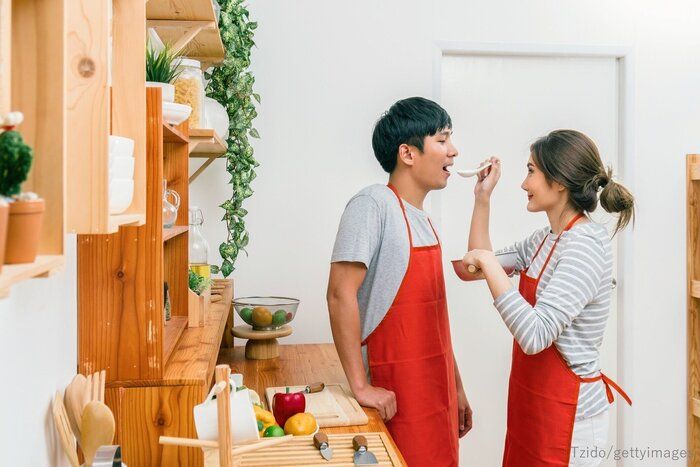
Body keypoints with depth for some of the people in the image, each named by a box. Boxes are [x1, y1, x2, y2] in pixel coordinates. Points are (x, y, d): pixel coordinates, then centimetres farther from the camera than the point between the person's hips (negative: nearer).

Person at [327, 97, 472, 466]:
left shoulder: (422, 219, 11)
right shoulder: (373, 204, -15)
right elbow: (340, 294, -22)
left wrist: (456, 388, 17)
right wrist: (360, 385, -21)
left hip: (436, 391, 8)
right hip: (395, 394, -8)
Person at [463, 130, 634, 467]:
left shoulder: (585, 246, -22)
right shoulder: (547, 238, 6)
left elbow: (535, 335, -32)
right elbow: (479, 265, 16)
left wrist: (489, 263, -28)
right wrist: (482, 198, 9)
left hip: (567, 412, -9)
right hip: (534, 401, 9)